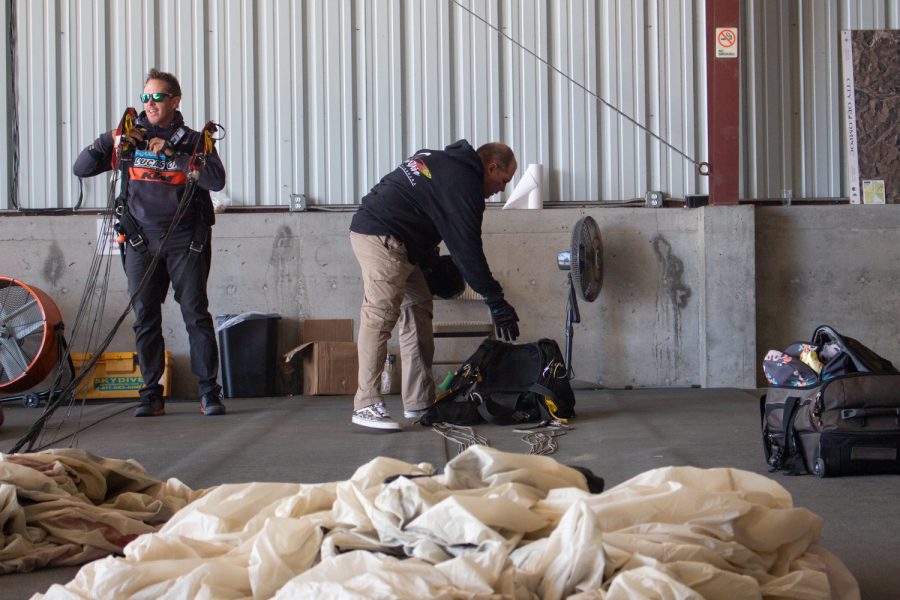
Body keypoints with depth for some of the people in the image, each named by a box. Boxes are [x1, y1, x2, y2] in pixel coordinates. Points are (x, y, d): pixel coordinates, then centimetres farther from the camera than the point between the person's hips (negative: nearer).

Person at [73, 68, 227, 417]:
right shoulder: (131, 136, 9)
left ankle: (209, 392, 1)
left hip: (185, 240, -2)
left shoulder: (192, 141, 3)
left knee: (196, 315, -5)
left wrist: (171, 153, -18)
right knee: (145, 319, 1)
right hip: (142, 240, 2)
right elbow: (81, 169, 6)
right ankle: (151, 395, 8)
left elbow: (216, 180, -15)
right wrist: (109, 142, -10)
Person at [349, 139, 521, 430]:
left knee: (418, 308, 11)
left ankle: (419, 401, 11)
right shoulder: (463, 182, -11)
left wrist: (430, 260, 20)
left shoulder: (445, 161, 19)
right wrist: (496, 302, -8)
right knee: (381, 315, -15)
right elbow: (468, 248, -12)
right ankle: (366, 405, -19)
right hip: (382, 237, -11)